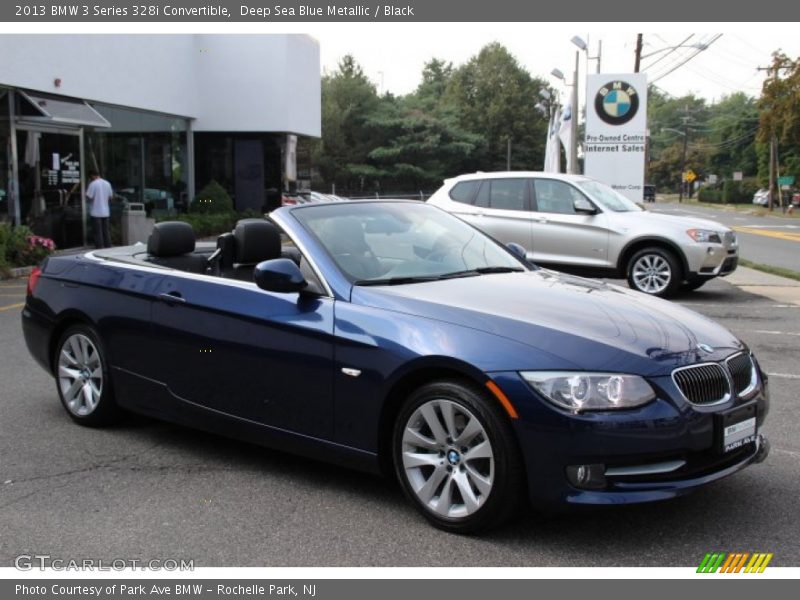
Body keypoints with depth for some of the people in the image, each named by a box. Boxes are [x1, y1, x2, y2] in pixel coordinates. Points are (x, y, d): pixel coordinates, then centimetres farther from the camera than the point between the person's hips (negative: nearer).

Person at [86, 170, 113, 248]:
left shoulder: (93, 184, -11)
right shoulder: (107, 183, 6)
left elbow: (89, 196, -13)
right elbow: (111, 196, 12)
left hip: (96, 212, -5)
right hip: (105, 212, 5)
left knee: (98, 232, -1)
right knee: (106, 231, 12)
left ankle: (99, 248, -1)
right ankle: (108, 246, 14)